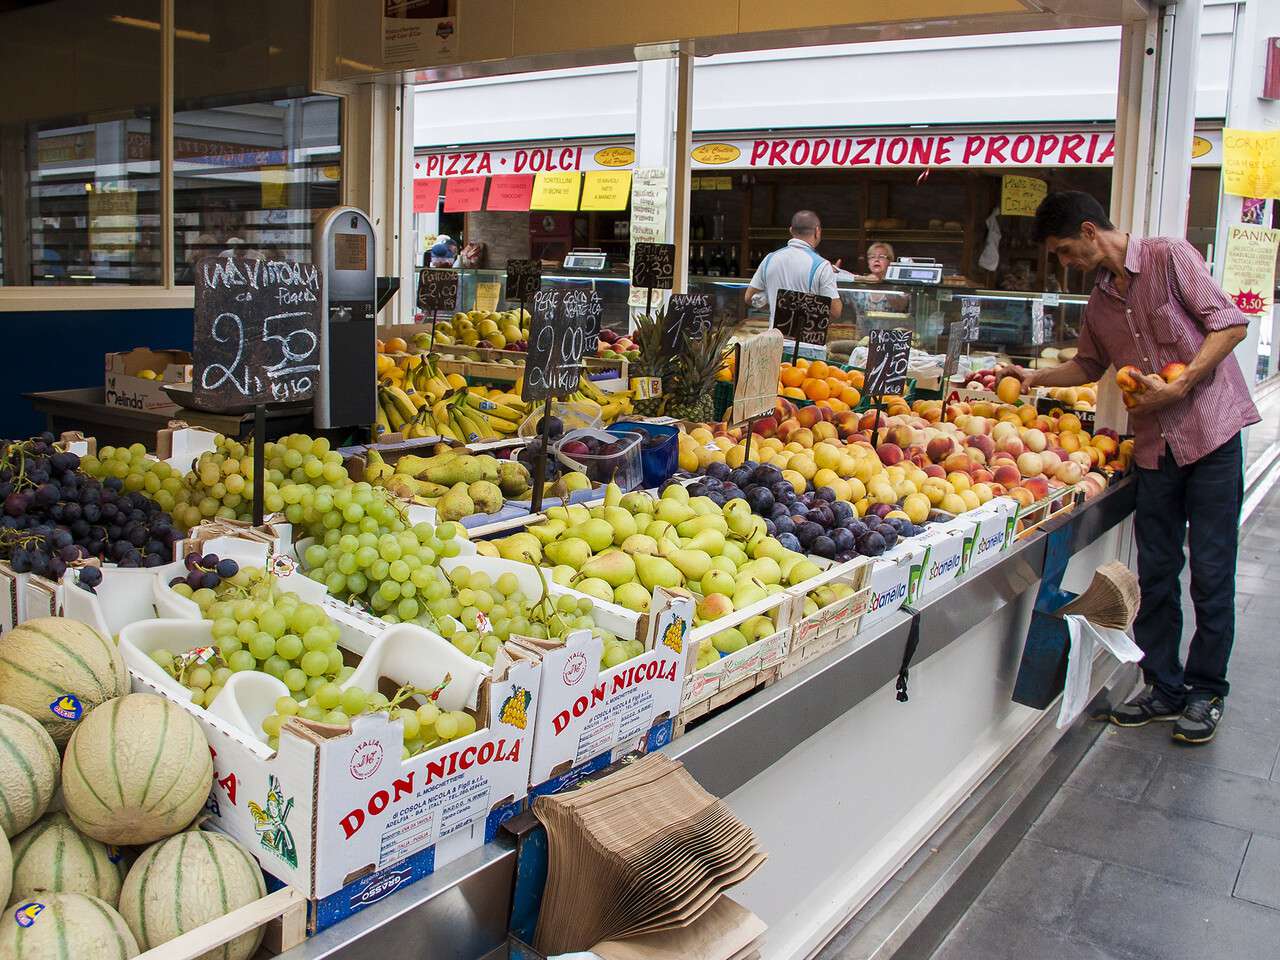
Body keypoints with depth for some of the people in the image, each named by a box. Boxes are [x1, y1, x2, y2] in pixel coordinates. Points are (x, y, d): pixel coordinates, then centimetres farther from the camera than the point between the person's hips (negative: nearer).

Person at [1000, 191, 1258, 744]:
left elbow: (1230, 323, -11)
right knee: (1155, 571, 9)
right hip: (1155, 445, 6)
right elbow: (1089, 365, 28)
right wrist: (1035, 377, 15)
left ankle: (1207, 691, 15)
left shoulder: (1169, 257, -7)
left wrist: (1179, 386, -18)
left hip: (1210, 432, -6)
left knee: (1210, 571, 0)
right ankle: (1164, 687, 21)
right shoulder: (1099, 301, 13)